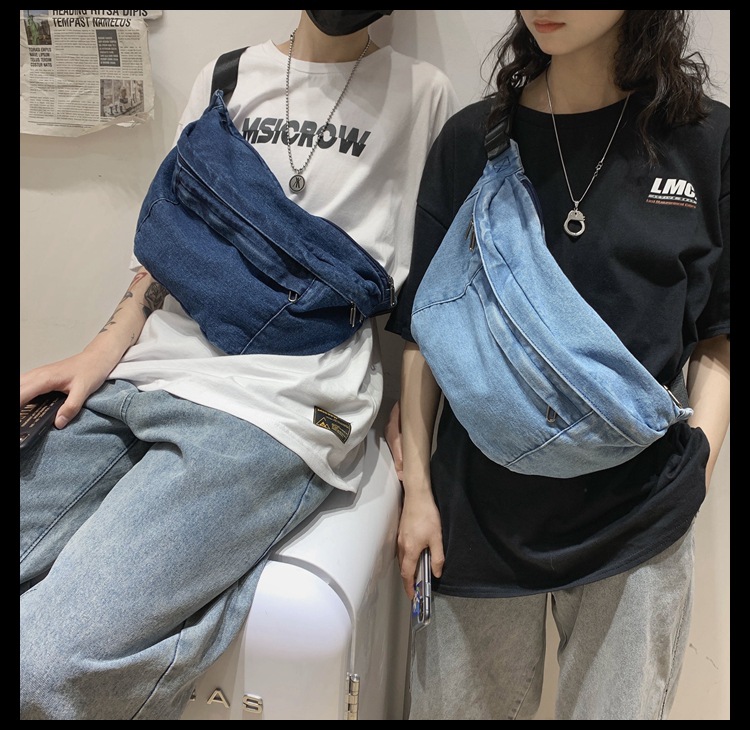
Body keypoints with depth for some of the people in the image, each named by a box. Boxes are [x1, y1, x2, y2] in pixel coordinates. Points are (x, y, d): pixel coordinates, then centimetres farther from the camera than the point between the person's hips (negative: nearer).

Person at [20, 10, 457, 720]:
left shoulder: (421, 93, 8)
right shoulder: (225, 76, 20)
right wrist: (104, 351, 5)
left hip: (274, 407, -5)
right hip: (144, 372, 6)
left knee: (47, 664, -19)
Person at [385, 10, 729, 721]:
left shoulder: (706, 142, -1)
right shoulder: (471, 139, 1)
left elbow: (719, 335, 6)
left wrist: (698, 459, -6)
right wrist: (418, 486, 1)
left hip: (639, 520, 0)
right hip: (481, 507, 1)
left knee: (615, 706, 15)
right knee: (454, 703, 15)